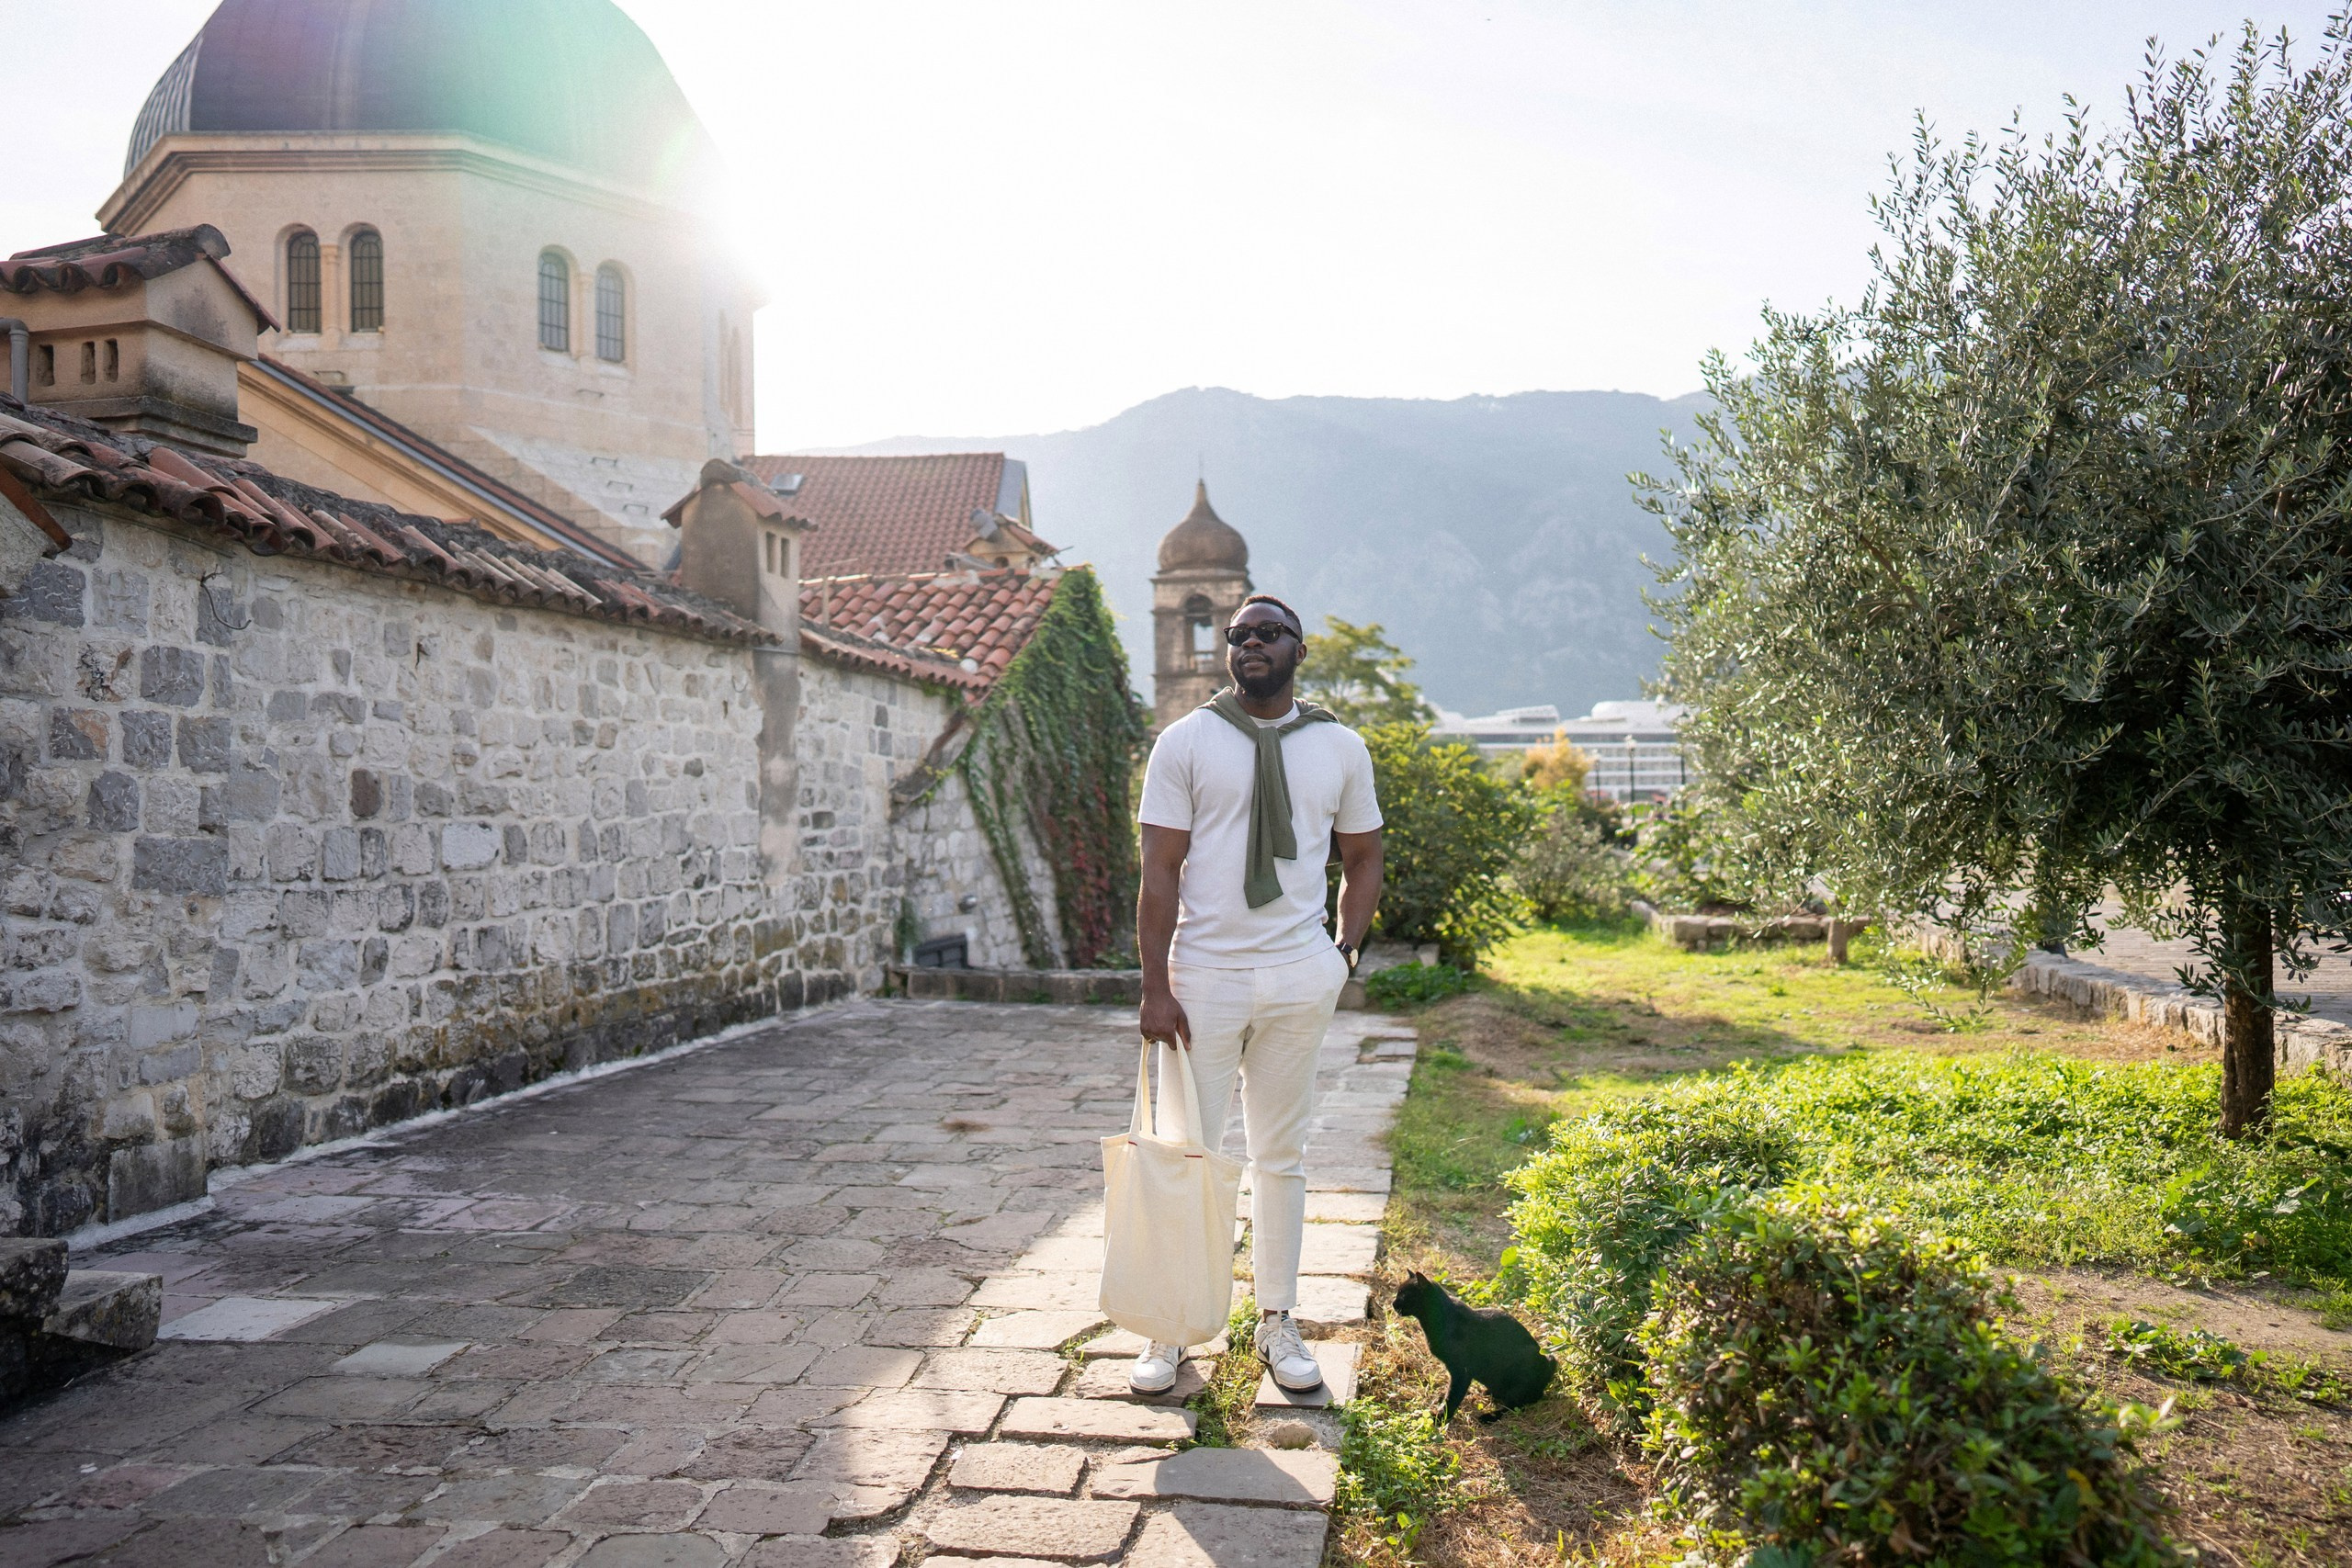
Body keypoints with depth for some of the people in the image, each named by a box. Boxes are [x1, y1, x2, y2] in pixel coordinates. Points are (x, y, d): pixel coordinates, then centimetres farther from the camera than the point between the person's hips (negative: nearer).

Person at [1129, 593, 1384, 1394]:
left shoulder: (1341, 748, 8)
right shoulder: (1186, 742, -1)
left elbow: (1362, 858, 17)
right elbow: (1160, 871, -5)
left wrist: (1345, 950, 3)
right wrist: (1156, 986, -11)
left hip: (1300, 975, 2)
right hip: (1204, 973, -2)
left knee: (1281, 1155, 12)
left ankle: (1277, 1321, 24)